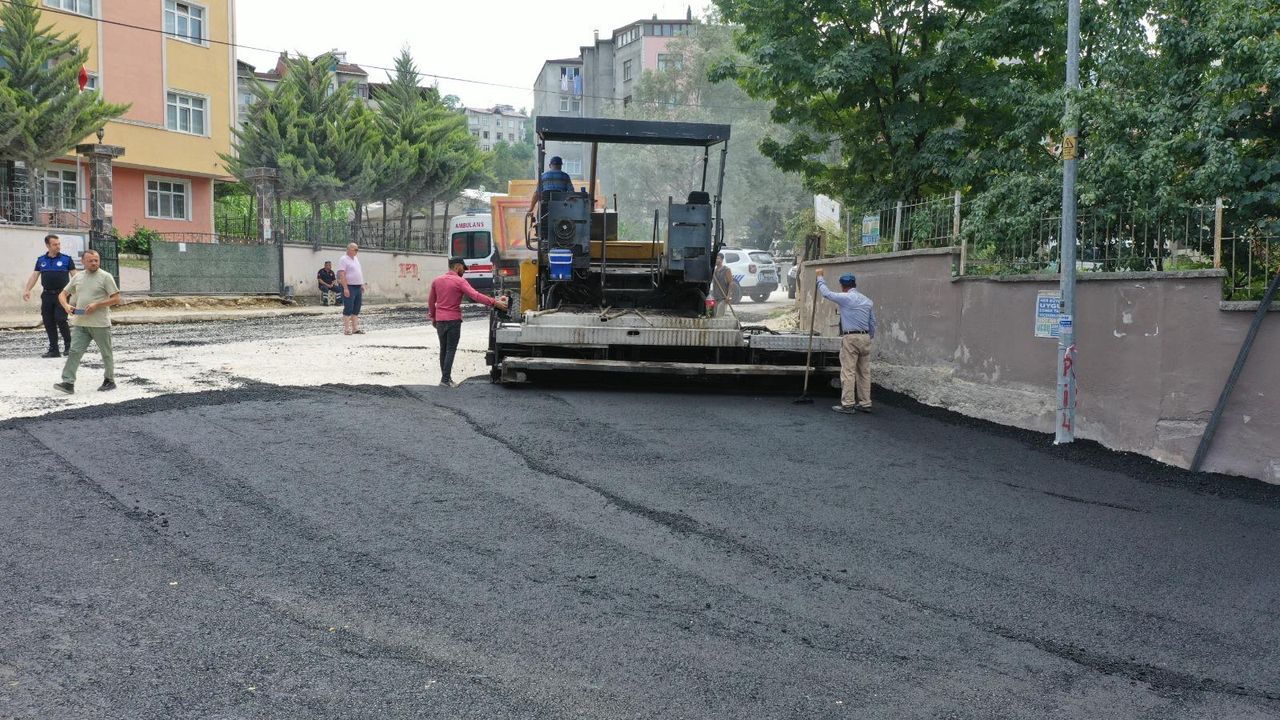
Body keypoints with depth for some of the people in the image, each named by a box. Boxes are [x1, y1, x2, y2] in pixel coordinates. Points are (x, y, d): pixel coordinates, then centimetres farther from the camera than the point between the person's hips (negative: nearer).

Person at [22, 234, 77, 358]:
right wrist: (27, 290, 0)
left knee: (60, 320, -13)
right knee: (48, 323, 3)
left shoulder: (66, 259, 2)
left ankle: (68, 346, 3)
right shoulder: (41, 260, 11)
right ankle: (53, 350, 10)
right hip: (47, 295, 4)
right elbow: (34, 276, 11)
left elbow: (74, 276, 0)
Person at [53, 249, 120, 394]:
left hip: (100, 323, -4)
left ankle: (109, 380, 22)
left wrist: (97, 305, -17)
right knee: (74, 352, -5)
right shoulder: (78, 278, 11)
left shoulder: (105, 277, -4)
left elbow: (116, 299, -8)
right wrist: (66, 306, -3)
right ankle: (68, 383, -8)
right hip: (80, 323, 4)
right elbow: (62, 294, 18)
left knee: (106, 353, 8)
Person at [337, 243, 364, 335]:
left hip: (358, 287, 8)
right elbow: (341, 275, -17)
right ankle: (346, 329, -4)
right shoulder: (343, 259, -9)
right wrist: (345, 288, -23)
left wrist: (362, 285, 17)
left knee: (356, 310, 9)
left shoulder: (356, 259, 17)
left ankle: (355, 329, 13)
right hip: (349, 287, -8)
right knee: (348, 309, -7)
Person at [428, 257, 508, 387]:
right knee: (451, 350, -2)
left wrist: (433, 317, 28)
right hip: (453, 320, -6)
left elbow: (431, 301, 16)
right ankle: (446, 379, -6)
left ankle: (445, 376, 19)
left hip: (440, 320, 6)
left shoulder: (437, 281, 8)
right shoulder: (460, 281, -11)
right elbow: (475, 295, -22)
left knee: (443, 349, 15)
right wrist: (494, 302, -26)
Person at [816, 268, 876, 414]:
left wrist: (820, 277, 18)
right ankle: (865, 403, 13)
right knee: (864, 371, 10)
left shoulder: (845, 298, -8)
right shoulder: (868, 301, 11)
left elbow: (826, 293, 3)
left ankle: (847, 404, -5)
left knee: (848, 372, -4)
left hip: (850, 338, -6)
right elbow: (872, 323, 14)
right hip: (865, 337, 6)